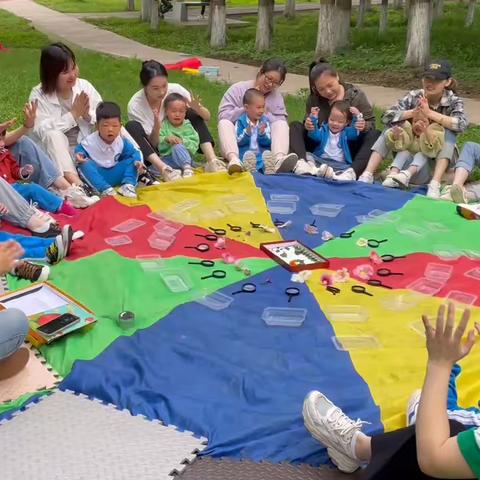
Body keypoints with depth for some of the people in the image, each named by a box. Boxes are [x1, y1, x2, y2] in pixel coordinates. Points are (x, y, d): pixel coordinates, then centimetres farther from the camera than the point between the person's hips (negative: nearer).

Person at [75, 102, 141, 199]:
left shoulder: (123, 142, -9)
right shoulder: (90, 141, -17)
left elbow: (133, 153, -1)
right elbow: (79, 149, -6)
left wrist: (137, 161, -23)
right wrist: (79, 155, -31)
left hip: (114, 175, 2)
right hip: (97, 174, -2)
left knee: (132, 161, -11)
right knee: (85, 163, -31)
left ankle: (128, 185, -25)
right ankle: (105, 189, -39)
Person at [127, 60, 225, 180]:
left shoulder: (174, 90, -15)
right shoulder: (135, 105, -21)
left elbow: (207, 117, -12)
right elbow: (152, 143, -19)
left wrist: (198, 108, -35)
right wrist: (157, 127, -40)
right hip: (151, 152, -3)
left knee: (192, 113, -15)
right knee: (132, 127, -30)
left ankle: (212, 161, -28)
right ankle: (163, 169, -45)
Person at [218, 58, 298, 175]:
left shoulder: (277, 97, 11)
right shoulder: (238, 89, 4)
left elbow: (281, 124, -3)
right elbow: (223, 116, -8)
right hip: (238, 144, -1)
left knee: (281, 124, -19)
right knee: (224, 123, -27)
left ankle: (279, 159, -49)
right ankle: (233, 159, -56)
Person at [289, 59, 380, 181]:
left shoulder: (356, 95, -7)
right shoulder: (313, 99, -2)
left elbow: (371, 123, -4)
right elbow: (308, 125, 6)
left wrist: (364, 126, -29)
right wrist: (307, 125, -20)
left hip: (348, 149, -2)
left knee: (375, 135, -28)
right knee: (295, 127, -13)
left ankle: (352, 172, -51)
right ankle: (300, 162, -41)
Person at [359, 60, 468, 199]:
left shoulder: (454, 101, -10)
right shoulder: (414, 96, -7)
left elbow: (462, 124, -31)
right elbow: (387, 116, -16)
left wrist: (429, 113, -36)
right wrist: (413, 112, -30)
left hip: (436, 155, -2)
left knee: (449, 132, -28)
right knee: (391, 128, -18)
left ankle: (435, 184, -41)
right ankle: (368, 174, -28)